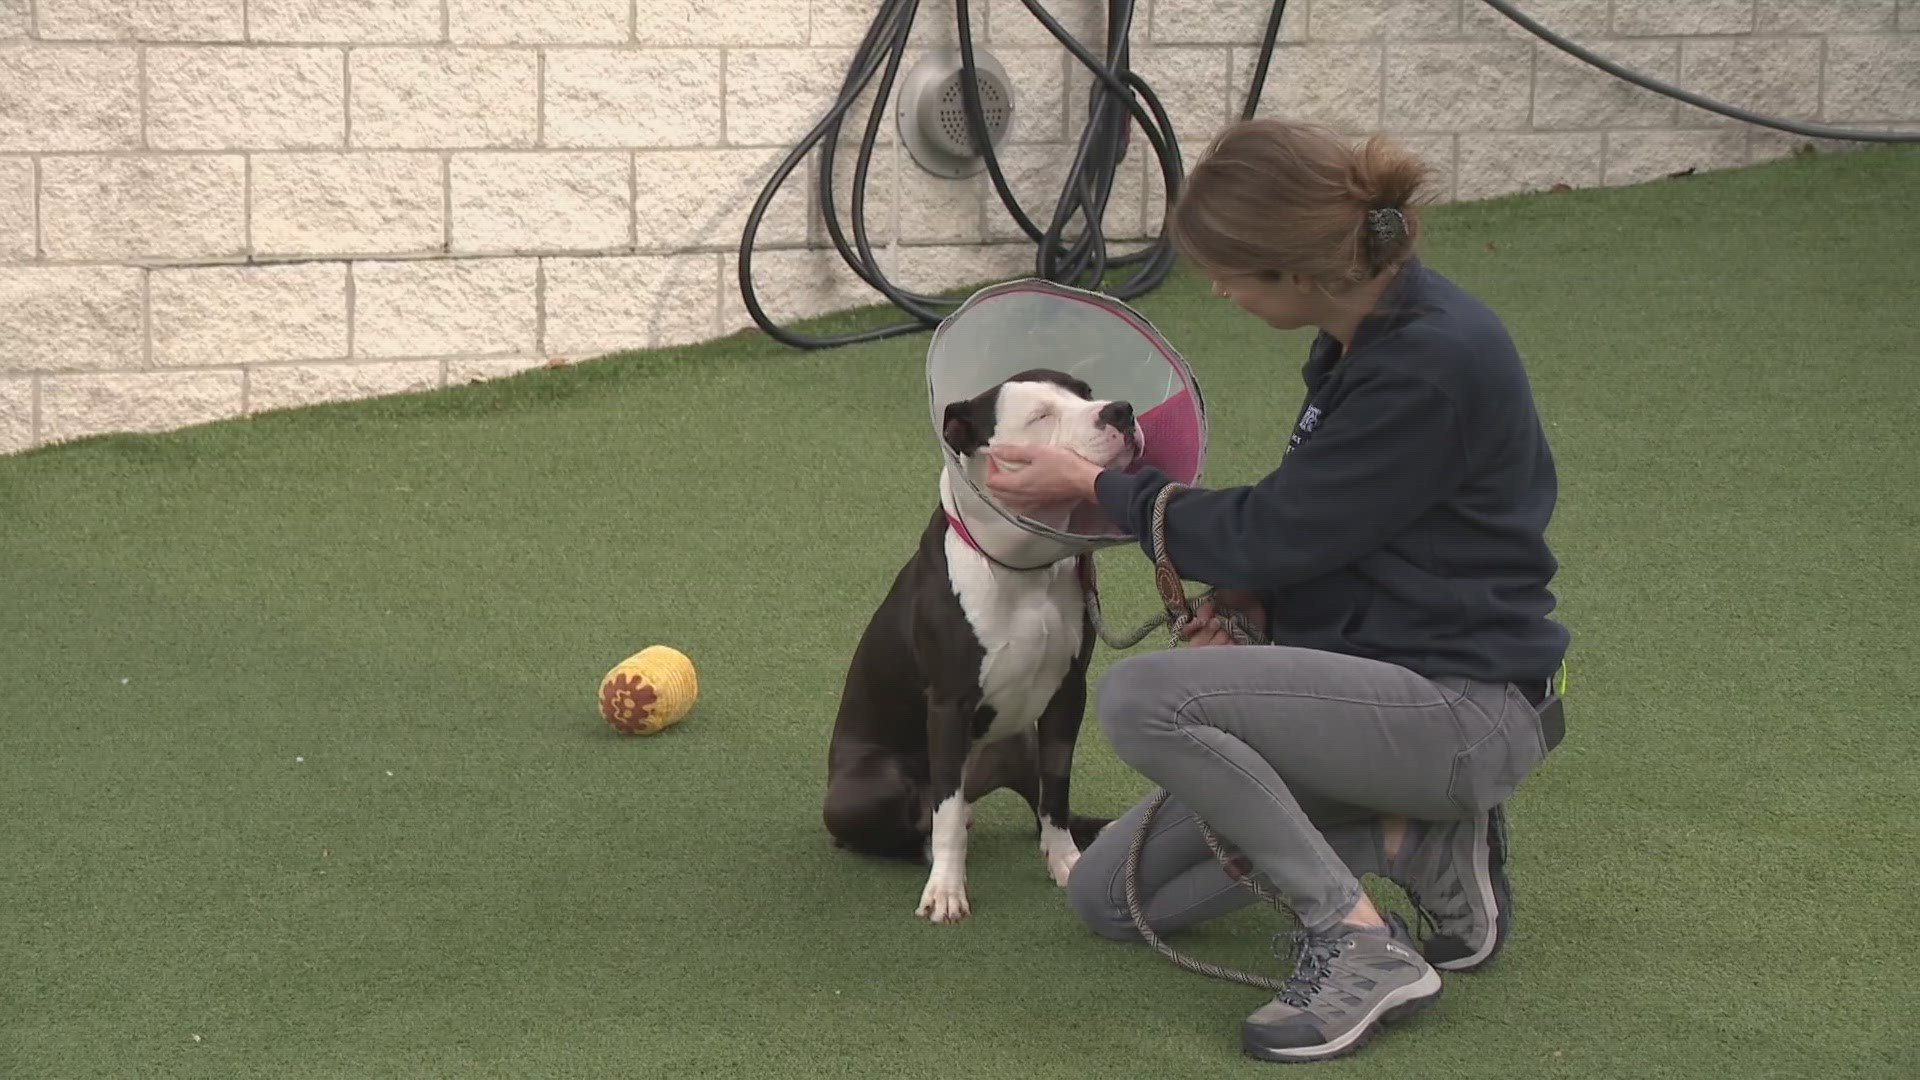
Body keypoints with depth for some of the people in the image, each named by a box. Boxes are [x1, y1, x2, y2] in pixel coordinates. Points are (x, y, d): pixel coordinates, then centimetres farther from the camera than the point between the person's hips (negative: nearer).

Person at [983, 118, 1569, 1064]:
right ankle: (1418, 838, 9)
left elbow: (1271, 533, -18)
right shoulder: (1360, 340, 6)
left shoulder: (1435, 360, -23)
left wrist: (1096, 486, -5)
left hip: (1463, 708, -10)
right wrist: (1260, 598, -2)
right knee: (1109, 895, 7)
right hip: (1380, 678, 10)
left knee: (1140, 697, -28)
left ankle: (1360, 946, -17)